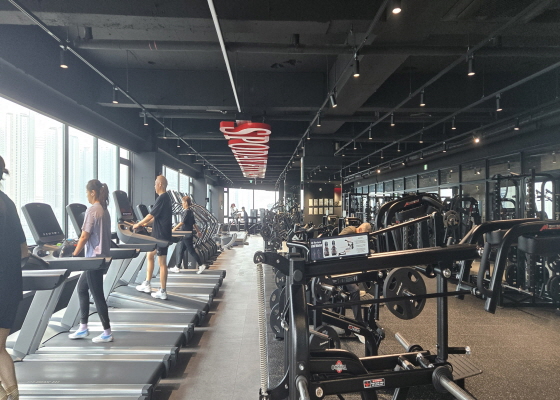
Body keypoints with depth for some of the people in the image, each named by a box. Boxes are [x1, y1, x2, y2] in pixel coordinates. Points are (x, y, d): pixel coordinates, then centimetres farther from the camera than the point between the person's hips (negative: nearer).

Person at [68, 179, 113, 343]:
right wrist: (79, 245, 21)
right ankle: (83, 327, 24)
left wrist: (74, 255, -7)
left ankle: (107, 333, 7)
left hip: (95, 257, -9)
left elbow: (85, 236, -16)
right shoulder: (104, 210, 11)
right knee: (82, 288, 18)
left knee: (97, 294, -1)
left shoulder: (92, 210, -15)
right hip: (102, 256, 9)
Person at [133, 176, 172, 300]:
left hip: (162, 236, -10)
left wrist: (138, 224, -4)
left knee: (162, 263, -4)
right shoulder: (166, 198, 13)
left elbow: (151, 215, -17)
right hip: (158, 235, 10)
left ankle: (162, 292, 3)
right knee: (150, 256, 19)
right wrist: (145, 223, 22)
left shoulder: (162, 198, -18)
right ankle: (147, 285, 27)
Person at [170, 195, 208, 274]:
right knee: (179, 250, 11)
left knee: (191, 251, -4)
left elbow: (182, 222, -21)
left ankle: (201, 265, 2)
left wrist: (174, 229, -20)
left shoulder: (187, 212, -14)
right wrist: (198, 231, 23)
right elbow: (194, 223, 18)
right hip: (185, 235, 9)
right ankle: (177, 267, 16)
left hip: (187, 235, -9)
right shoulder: (190, 212, 13)